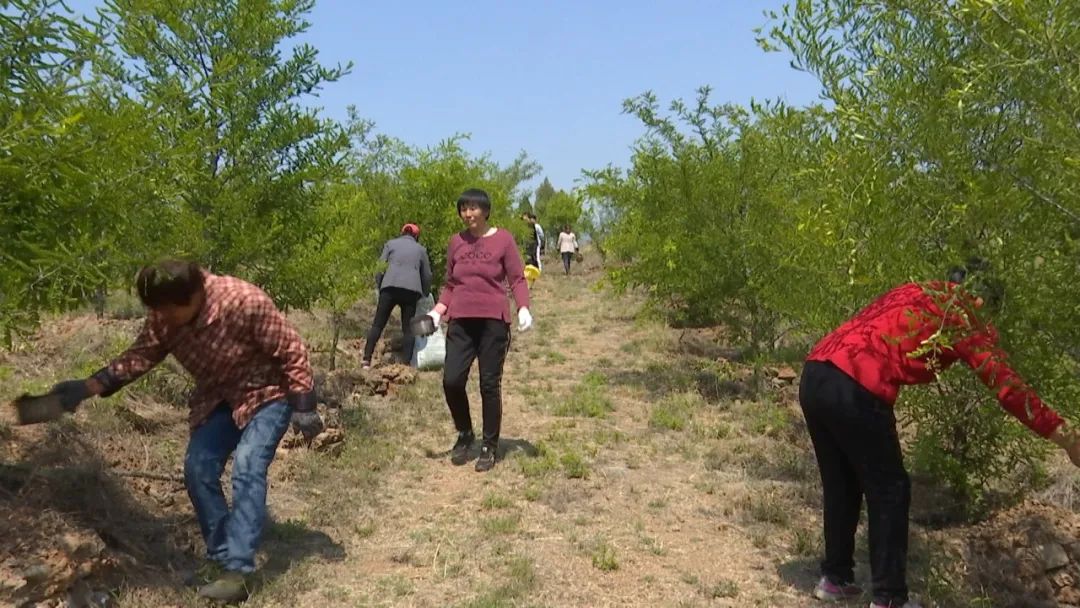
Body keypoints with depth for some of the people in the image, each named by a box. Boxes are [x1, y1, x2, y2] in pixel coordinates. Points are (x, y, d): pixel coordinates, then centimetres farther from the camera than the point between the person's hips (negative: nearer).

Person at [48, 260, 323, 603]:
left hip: (266, 394, -6)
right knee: (198, 469, -4)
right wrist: (87, 388, -15)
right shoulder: (163, 316, -15)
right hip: (217, 398, 7)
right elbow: (141, 355, -3)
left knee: (248, 469, -21)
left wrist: (303, 408, -21)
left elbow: (292, 352, -25)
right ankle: (221, 556, 12)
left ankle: (236, 571, -22)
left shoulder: (245, 303, -33)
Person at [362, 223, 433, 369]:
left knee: (378, 324, 3)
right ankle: (406, 363, -5)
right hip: (412, 290, 1)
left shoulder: (390, 243, 19)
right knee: (408, 328, 4)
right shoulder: (421, 249, 21)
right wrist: (425, 294, 34)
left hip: (390, 287, 0)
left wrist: (379, 288, 14)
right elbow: (427, 276, 20)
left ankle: (366, 360, -4)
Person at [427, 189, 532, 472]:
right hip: (461, 321, 3)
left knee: (490, 385, 1)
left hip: (493, 321, -3)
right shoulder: (456, 241, 10)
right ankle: (465, 434, 19)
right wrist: (437, 311, 2)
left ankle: (490, 447, 17)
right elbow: (450, 285, 15)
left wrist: (523, 309, -17)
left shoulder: (503, 239, 0)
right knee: (451, 380, -7)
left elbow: (517, 279, -1)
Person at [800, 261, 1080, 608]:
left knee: (841, 486, 22)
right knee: (889, 492, 11)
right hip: (854, 391, -7)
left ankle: (835, 578, 34)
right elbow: (1007, 387, 6)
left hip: (814, 375, 7)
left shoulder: (914, 292, 26)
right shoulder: (964, 317, 8)